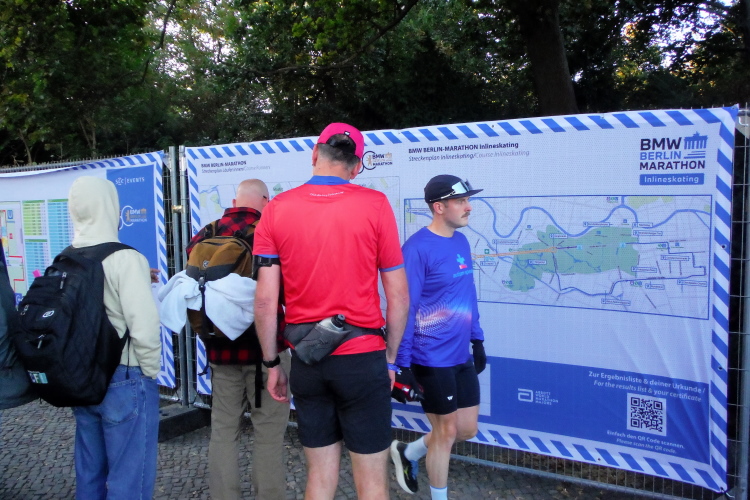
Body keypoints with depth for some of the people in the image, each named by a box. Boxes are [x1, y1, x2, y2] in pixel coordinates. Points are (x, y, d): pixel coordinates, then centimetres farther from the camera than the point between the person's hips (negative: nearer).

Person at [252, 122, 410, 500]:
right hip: (362, 358, -2)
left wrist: (271, 364, 9)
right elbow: (399, 296, -4)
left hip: (306, 361, 3)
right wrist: (390, 358, 8)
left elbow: (265, 301, -3)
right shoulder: (375, 205, -6)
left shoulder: (276, 209, -1)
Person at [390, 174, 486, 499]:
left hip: (462, 356, 8)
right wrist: (403, 362, -18)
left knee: (467, 429, 15)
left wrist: (477, 339, 16)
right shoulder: (417, 248, -18)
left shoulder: (462, 242, 7)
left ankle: (407, 454, 37)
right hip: (433, 359, -8)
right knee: (446, 431, 7)